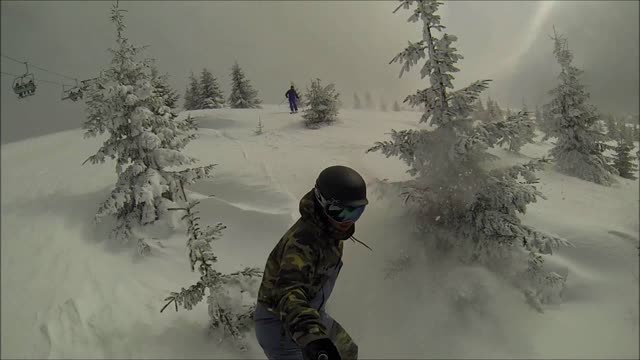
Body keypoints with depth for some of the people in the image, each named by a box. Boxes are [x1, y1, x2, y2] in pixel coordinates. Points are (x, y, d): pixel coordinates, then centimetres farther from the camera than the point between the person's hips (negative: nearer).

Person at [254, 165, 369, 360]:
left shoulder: (329, 229, -4)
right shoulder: (303, 240, -33)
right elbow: (289, 292, -48)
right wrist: (312, 337, -63)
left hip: (309, 315, 9)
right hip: (279, 324, -9)